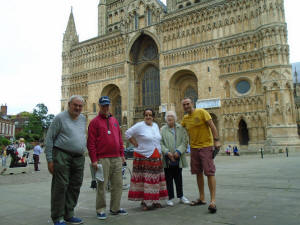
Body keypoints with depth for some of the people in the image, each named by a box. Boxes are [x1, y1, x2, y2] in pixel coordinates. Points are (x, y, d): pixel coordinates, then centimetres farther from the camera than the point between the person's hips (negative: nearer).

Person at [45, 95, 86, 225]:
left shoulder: (83, 119, 14)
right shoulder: (60, 118, -3)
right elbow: (49, 139, -5)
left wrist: (83, 152, 14)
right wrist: (49, 159, -9)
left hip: (79, 158, 6)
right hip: (62, 156, -6)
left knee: (75, 187, 10)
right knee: (60, 186, -3)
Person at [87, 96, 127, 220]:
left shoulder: (114, 120, 16)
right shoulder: (94, 122, -1)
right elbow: (91, 143, -6)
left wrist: (122, 154, 13)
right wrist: (94, 160, -12)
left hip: (116, 159, 6)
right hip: (102, 159, -5)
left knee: (118, 184, 10)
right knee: (102, 185, 1)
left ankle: (115, 208, 23)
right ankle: (101, 210, 15)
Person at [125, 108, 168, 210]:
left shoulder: (156, 125, 13)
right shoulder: (139, 125, -8)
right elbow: (128, 133, -8)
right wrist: (136, 144, -8)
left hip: (156, 157, 7)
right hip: (143, 157, -6)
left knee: (155, 178, 9)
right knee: (144, 179, -4)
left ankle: (155, 200, 20)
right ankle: (144, 202, 6)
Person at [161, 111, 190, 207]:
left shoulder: (181, 128, 6)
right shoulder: (163, 129, 4)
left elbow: (185, 141, -1)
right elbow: (160, 143, -2)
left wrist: (178, 151, -14)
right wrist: (167, 152, -15)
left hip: (178, 158, 1)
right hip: (167, 159, -1)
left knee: (179, 178, 12)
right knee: (169, 179, 5)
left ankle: (181, 197, 26)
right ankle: (170, 198, 16)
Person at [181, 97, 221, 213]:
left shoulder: (201, 112, -7)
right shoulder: (185, 118, 9)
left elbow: (212, 126, -10)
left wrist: (216, 140, -16)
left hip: (206, 146, -6)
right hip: (194, 148, 6)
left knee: (209, 173, -7)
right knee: (198, 173, 11)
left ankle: (213, 201, -3)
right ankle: (202, 198, 23)